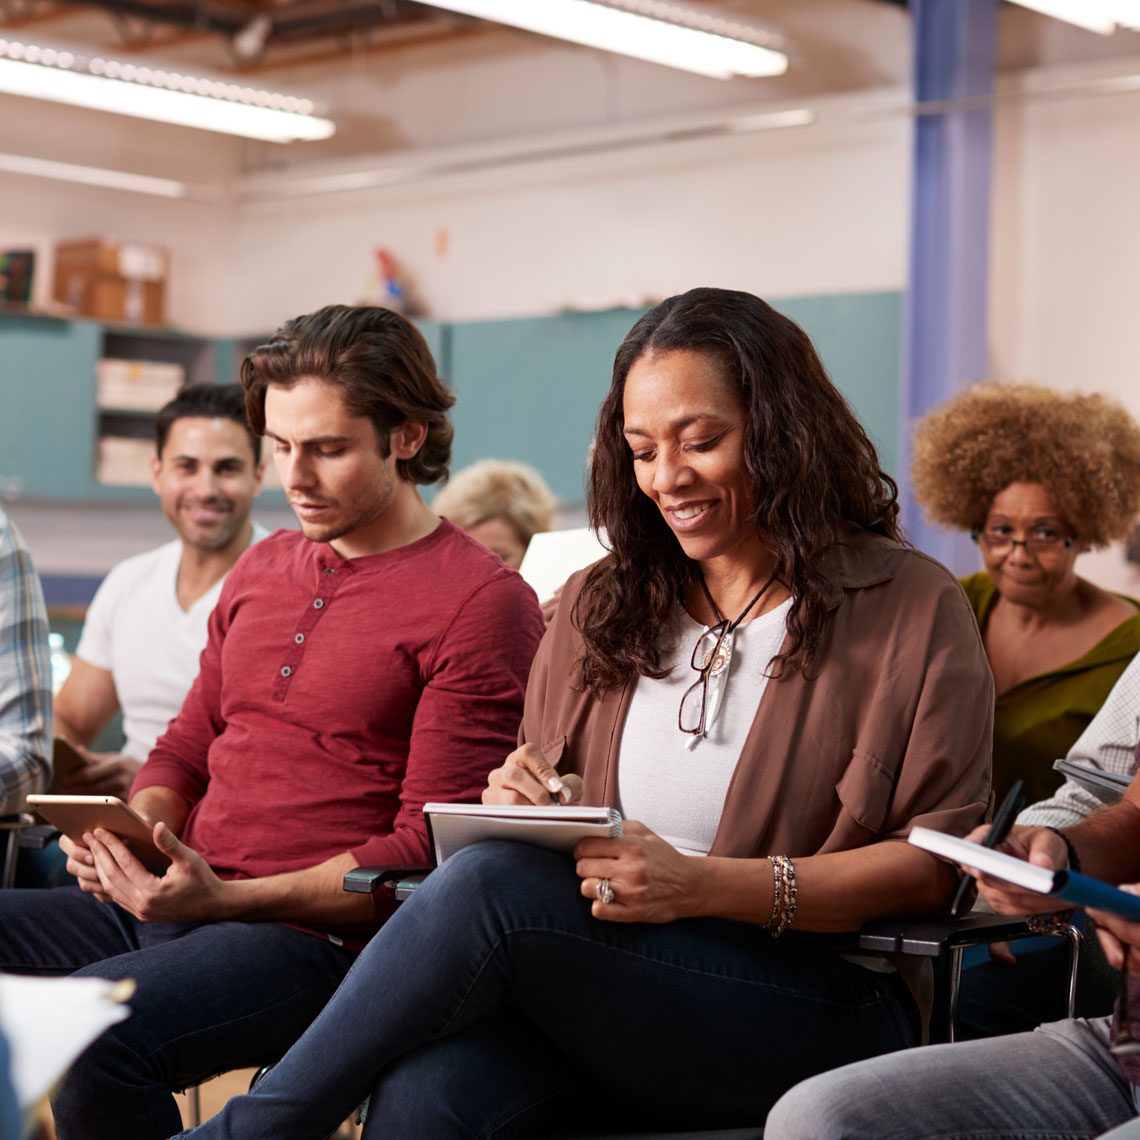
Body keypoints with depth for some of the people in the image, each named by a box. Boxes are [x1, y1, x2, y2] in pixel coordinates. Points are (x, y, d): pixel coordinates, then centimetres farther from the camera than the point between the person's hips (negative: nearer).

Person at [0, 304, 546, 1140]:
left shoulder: (481, 602, -6)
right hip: (174, 907, 7)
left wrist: (227, 898, -17)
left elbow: (432, 845, -10)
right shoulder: (262, 570, 18)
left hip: (324, 937, -7)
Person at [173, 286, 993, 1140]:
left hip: (816, 1015, -4)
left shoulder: (910, 609, 2)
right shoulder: (600, 606, 18)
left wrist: (703, 887, -17)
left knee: (490, 883, -29)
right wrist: (524, 802, -4)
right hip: (603, 987, 4)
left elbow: (938, 863, -5)